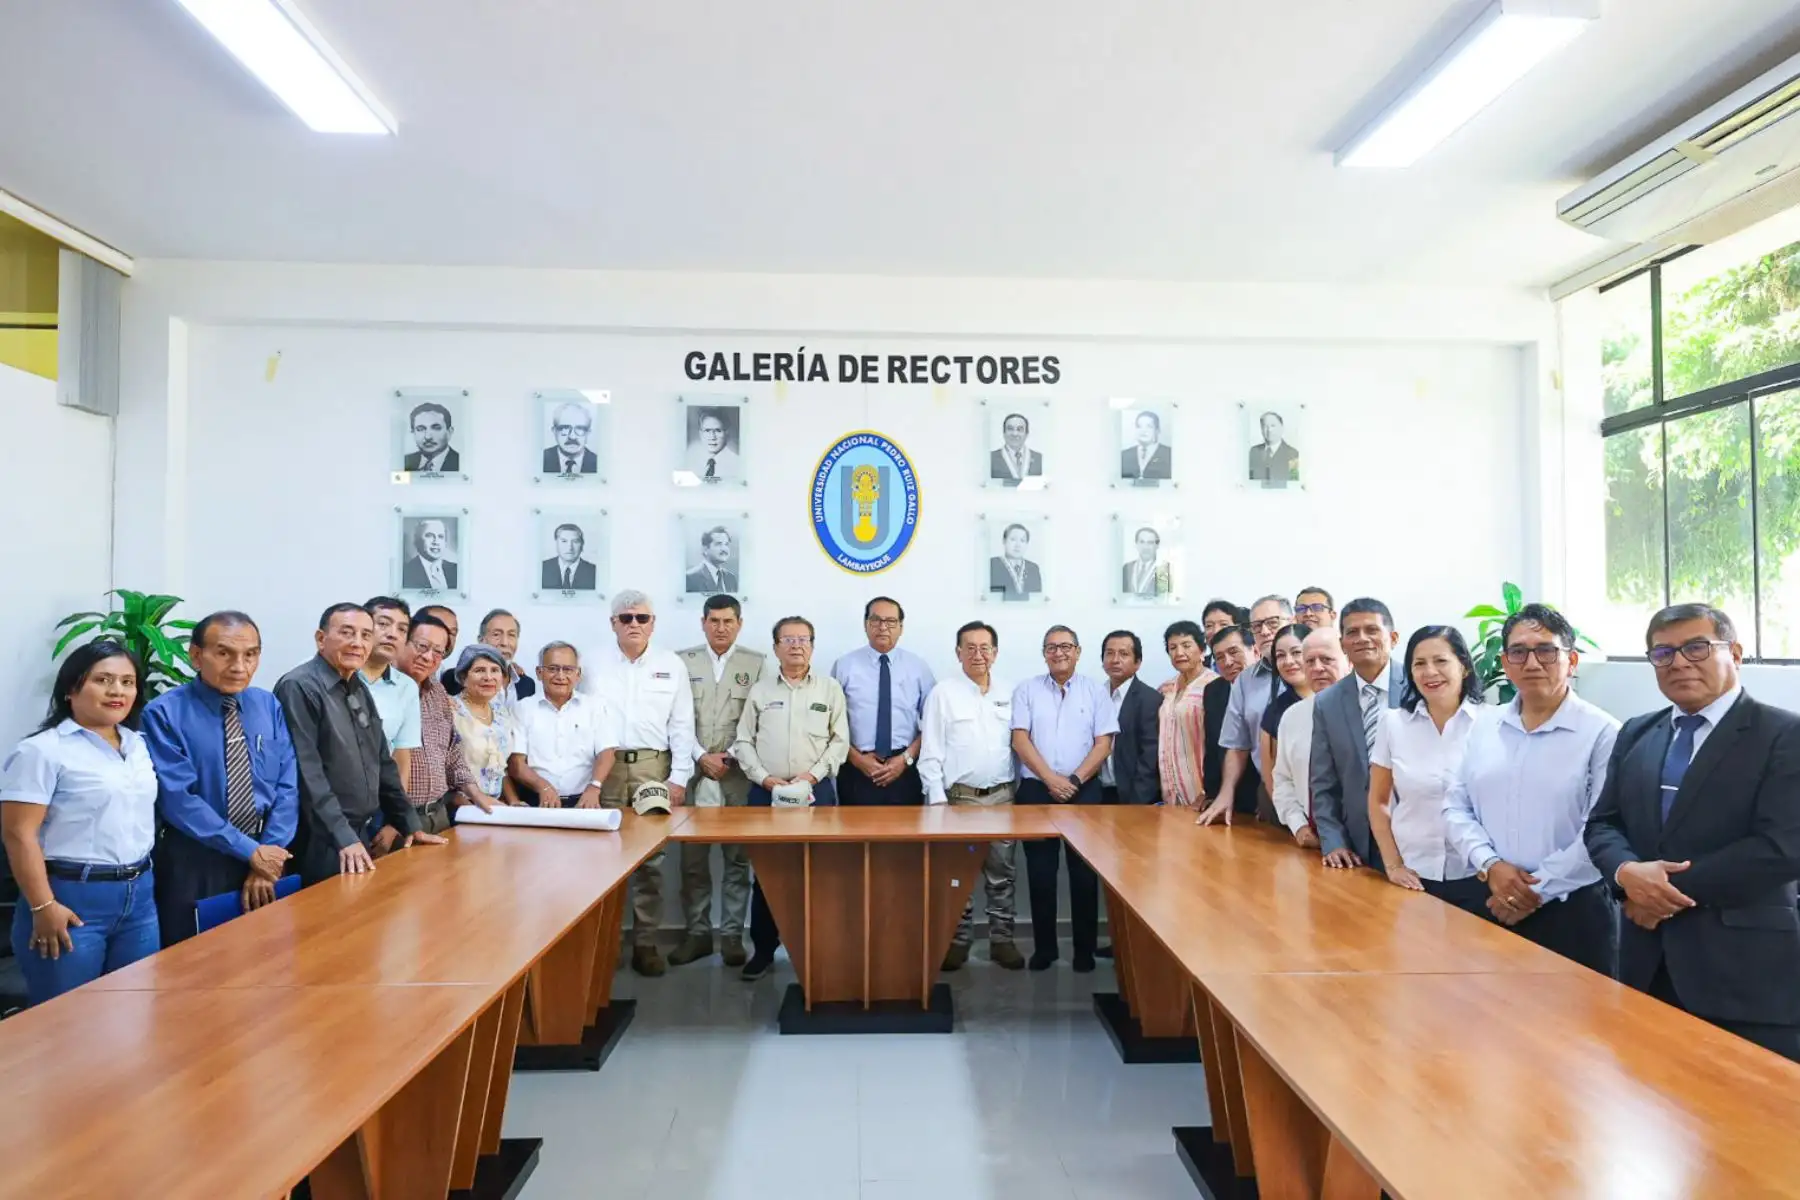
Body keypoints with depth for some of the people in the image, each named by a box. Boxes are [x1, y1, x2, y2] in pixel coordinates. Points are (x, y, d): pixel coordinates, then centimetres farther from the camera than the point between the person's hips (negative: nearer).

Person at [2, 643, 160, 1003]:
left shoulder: (139, 745, 11)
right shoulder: (43, 750, -10)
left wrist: (143, 883, 14)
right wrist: (43, 907, -17)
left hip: (139, 897, 6)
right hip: (73, 898, -6)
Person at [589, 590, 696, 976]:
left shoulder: (672, 665, 6)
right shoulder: (593, 664, 4)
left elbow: (682, 726, 5)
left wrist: (679, 777, -2)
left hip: (654, 767, 1)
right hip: (604, 768, 0)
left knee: (651, 859, 3)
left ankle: (645, 943, 12)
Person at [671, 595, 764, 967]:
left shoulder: (758, 663, 4)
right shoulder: (682, 661, 6)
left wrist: (731, 756, -10)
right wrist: (701, 757, -8)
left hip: (739, 774, -1)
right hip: (693, 772, 1)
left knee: (738, 859, 4)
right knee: (692, 859, 5)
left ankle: (732, 934, 14)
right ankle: (697, 932, 17)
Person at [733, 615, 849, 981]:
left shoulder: (830, 688, 4)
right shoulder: (759, 690, 7)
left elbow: (840, 740, 1)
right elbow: (743, 742, 6)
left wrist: (812, 774, -11)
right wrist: (764, 778, -7)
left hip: (816, 789, -1)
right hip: (767, 791, 1)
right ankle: (763, 949, 17)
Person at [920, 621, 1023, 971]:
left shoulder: (1008, 695, 8)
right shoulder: (943, 693, -3)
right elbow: (930, 751, -5)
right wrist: (937, 798, -10)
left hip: (1002, 795, 3)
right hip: (960, 796, -3)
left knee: (1002, 873, 9)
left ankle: (1001, 939, 20)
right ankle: (958, 941, 16)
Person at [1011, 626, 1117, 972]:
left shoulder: (1095, 691, 4)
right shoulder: (1026, 690, 4)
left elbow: (1104, 743, -1)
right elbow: (1020, 740, -4)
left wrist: (1075, 780, -12)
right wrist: (1051, 779, -13)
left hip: (1084, 790, 0)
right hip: (1036, 789, 0)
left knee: (1084, 872, 4)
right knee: (1040, 872, 5)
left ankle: (1085, 948, 16)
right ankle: (1044, 946, 16)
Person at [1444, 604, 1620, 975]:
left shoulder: (1602, 732, -8)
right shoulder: (1485, 726, 6)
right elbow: (1456, 808, 6)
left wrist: (1539, 891, -13)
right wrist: (1490, 865, -9)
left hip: (1573, 912, -4)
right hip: (1493, 906, 4)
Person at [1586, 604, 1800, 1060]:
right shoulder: (1636, 734, 11)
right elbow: (1602, 824, 9)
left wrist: (1674, 889, -14)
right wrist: (1627, 872, -12)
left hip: (1744, 971, -5)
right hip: (1649, 963, 5)